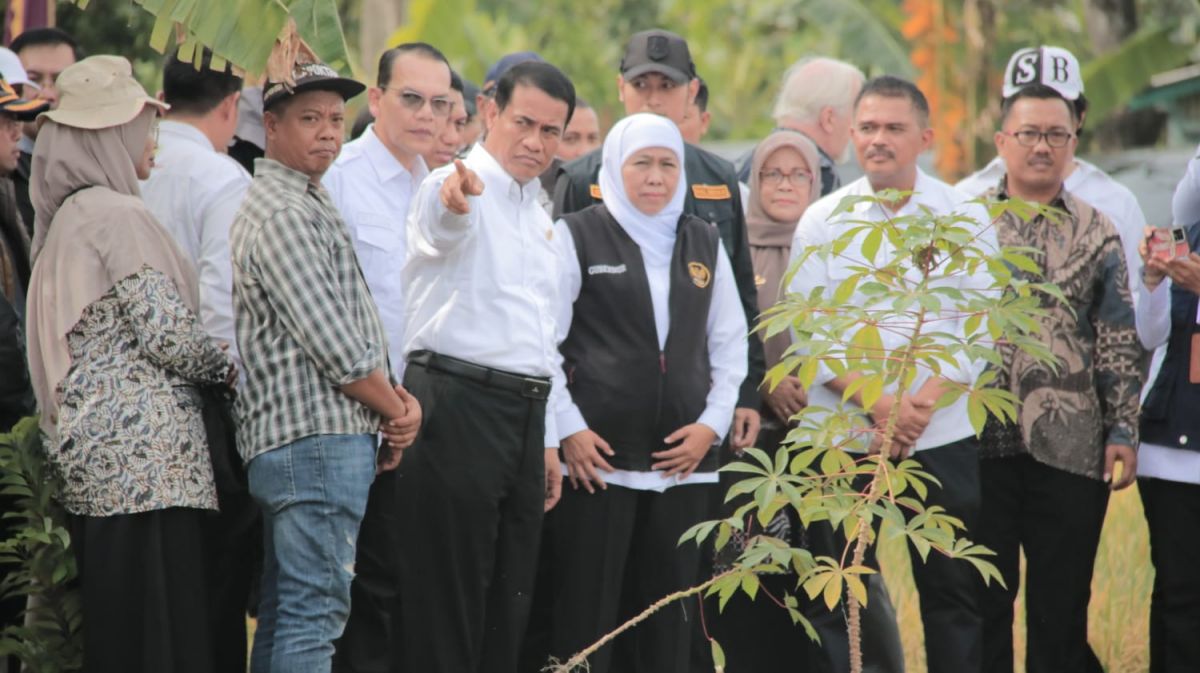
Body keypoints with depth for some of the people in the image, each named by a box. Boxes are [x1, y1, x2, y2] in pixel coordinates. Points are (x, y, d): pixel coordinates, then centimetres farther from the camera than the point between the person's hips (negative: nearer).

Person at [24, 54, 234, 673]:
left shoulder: (66, 217, 18)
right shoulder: (117, 215, -10)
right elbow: (167, 330, -14)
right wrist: (229, 369, 4)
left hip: (93, 457, 9)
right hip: (144, 455, -9)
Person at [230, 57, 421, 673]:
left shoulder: (308, 205, 21)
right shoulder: (282, 216, -12)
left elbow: (351, 329, 19)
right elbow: (333, 345, -17)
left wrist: (393, 398, 3)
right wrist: (397, 409, -3)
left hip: (291, 443, 11)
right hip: (318, 438, -11)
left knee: (284, 616, 11)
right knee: (314, 614, -12)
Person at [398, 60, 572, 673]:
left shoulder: (538, 219, 20)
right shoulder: (451, 189, -7)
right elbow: (442, 227, -33)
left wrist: (548, 438, 21)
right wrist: (456, 200, -57)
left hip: (525, 413, 8)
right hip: (458, 403, -8)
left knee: (508, 599, 10)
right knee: (447, 596, -6)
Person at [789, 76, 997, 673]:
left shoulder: (965, 218, 3)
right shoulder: (821, 222, 4)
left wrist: (920, 405, -14)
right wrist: (877, 405, -13)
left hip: (942, 438, -1)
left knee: (952, 592, 1)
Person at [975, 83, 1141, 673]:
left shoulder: (1098, 233, 8)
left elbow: (1120, 345, 6)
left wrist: (1123, 431, -1)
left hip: (1071, 447, 0)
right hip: (981, 442, 0)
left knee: (1062, 610, 4)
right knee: (980, 604, 5)